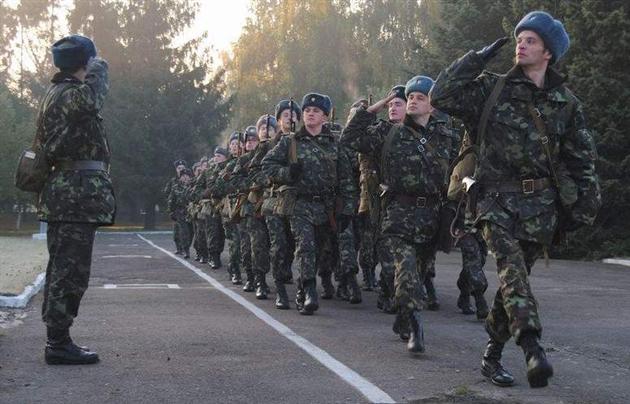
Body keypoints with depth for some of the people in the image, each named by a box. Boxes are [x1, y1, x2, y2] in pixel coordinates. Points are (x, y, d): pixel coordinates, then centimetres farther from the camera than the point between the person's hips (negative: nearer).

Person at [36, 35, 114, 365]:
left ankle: (56, 340, 19)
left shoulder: (54, 93, 17)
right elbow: (94, 93, -23)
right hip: (79, 192, -10)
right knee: (71, 270, -7)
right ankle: (59, 343, -5)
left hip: (61, 192, 10)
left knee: (61, 269, 13)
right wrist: (98, 65, -4)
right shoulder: (73, 94, -11)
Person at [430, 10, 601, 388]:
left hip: (540, 205, 2)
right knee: (512, 267, -24)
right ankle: (533, 349, -35)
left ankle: (492, 356, 19)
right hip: (498, 199, -2)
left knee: (515, 278, 7)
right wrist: (478, 57, -4)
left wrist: (583, 207, 8)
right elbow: (442, 95, -4)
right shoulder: (492, 89, 5)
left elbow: (581, 159, 13)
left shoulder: (566, 102, 9)